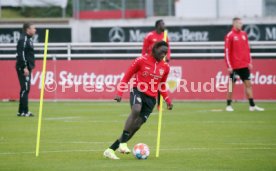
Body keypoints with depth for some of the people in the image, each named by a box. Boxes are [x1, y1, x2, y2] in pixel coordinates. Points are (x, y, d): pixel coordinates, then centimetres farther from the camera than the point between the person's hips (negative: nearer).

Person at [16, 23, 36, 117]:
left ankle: (23, 111, 15)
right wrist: (25, 67, -23)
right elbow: (21, 54, -20)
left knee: (26, 89, 11)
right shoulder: (23, 39, -13)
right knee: (25, 88, -10)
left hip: (26, 68, 10)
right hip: (23, 68, -10)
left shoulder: (28, 39, 18)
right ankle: (23, 111, -10)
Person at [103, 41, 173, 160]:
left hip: (151, 98, 5)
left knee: (137, 125, -5)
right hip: (138, 91, -4)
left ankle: (110, 150, 2)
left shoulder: (165, 67, 8)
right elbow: (127, 76, 1)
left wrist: (168, 100, 15)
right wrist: (119, 93, -7)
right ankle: (123, 143, -33)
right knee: (136, 110, -37)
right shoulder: (142, 60, -5)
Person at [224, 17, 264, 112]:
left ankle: (252, 105, 6)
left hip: (244, 65, 6)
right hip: (234, 66, -6)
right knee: (231, 85, 1)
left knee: (248, 84, 4)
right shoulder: (230, 36, -8)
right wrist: (229, 66, -14)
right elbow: (227, 51, -10)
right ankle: (228, 105, 11)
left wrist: (250, 62, 10)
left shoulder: (244, 34, 10)